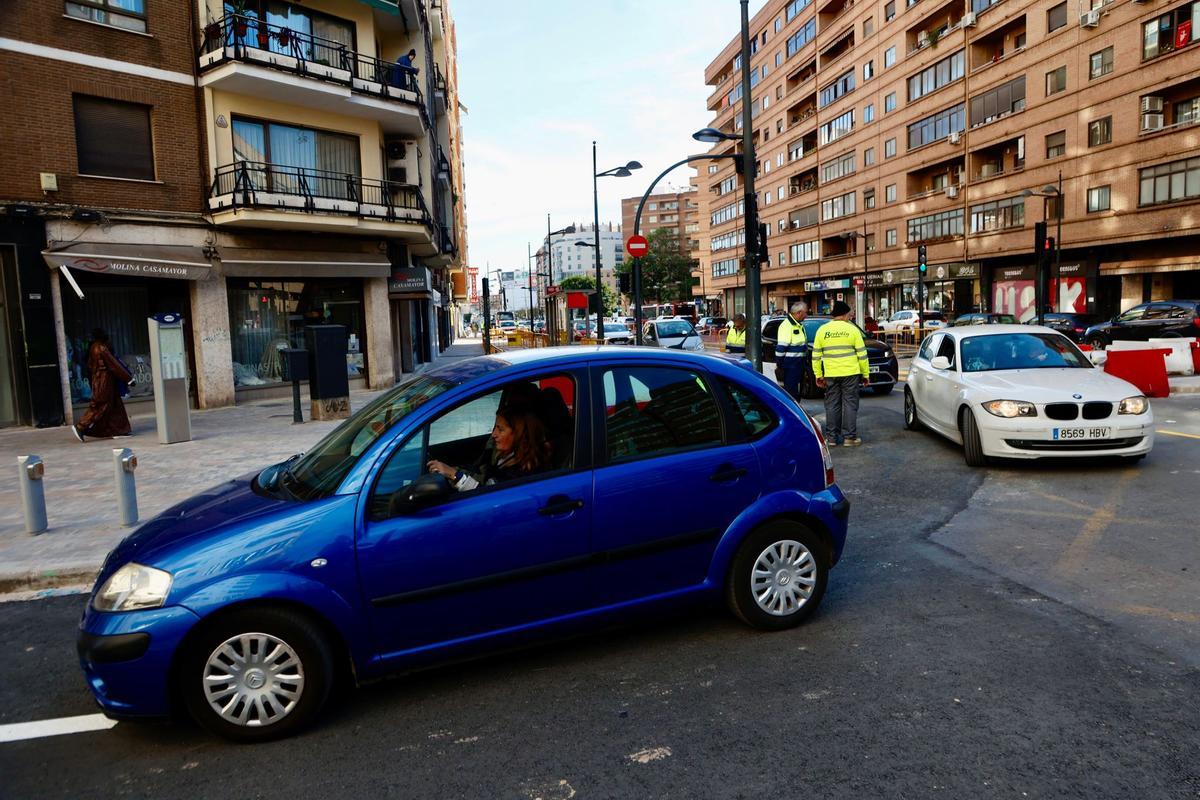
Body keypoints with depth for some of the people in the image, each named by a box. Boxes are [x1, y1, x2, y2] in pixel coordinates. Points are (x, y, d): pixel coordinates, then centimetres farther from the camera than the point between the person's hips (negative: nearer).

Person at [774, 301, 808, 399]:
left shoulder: (799, 325, 15)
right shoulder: (786, 325, -16)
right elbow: (780, 347, -19)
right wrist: (779, 365, -20)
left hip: (799, 364, 10)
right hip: (790, 366, -10)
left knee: (798, 391, 15)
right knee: (790, 392, -8)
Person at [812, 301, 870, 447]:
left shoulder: (822, 330, 5)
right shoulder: (852, 329, -1)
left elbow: (816, 355, 5)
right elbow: (862, 354, -2)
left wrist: (818, 375, 10)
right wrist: (866, 374, 5)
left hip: (830, 375, 2)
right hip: (850, 374, -2)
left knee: (832, 405, 8)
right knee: (850, 404, 3)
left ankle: (831, 437, 12)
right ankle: (849, 437, 4)